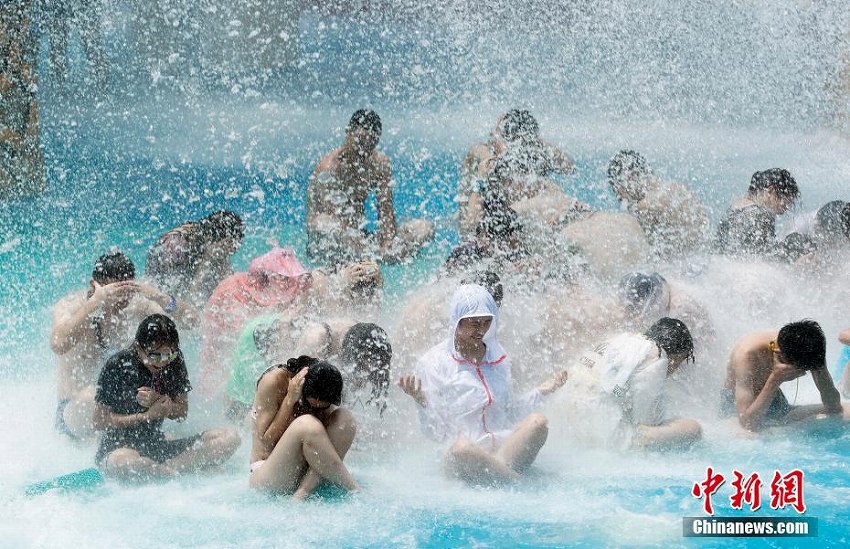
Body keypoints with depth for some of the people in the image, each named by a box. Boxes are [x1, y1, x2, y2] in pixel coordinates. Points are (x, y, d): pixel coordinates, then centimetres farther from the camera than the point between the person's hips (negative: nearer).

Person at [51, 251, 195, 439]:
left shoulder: (134, 305, -4)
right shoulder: (71, 305, -14)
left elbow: (190, 322, -9)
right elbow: (58, 345, -36)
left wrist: (160, 298, -27)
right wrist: (96, 302, -39)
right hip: (74, 409, -4)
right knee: (90, 396, -37)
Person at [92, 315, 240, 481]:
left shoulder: (174, 362, 1)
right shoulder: (118, 365, -13)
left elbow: (182, 412, 7)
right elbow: (99, 421, -10)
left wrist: (159, 401, -14)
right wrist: (147, 416, -15)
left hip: (159, 447, 5)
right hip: (118, 447, -5)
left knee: (230, 438, -14)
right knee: (119, 462, -45)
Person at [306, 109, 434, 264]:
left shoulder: (379, 163, 3)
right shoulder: (329, 167, -17)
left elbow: (385, 210, -3)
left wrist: (387, 241, -23)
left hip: (359, 237, 6)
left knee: (425, 228, -9)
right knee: (322, 224, -42)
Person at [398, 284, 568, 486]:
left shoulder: (497, 358, 17)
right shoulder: (433, 362, 3)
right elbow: (435, 431, -1)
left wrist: (540, 392, 15)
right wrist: (421, 402, -18)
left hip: (504, 448, 4)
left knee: (538, 422, -25)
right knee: (461, 448, -41)